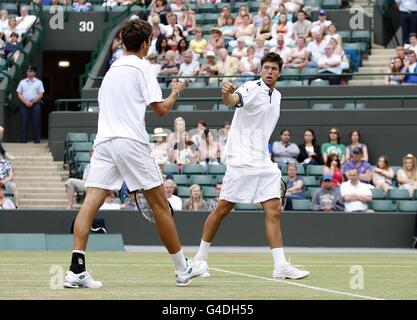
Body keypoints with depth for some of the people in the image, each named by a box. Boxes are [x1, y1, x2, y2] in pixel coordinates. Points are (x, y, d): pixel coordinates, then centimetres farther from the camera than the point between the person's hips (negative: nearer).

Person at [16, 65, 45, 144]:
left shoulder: (38, 82, 7)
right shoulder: (22, 82, 11)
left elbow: (41, 95, 1)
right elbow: (19, 94, 6)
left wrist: (32, 102, -10)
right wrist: (25, 102, -8)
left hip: (35, 104, -1)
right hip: (24, 105, 1)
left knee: (36, 123, -3)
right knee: (23, 123, -1)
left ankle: (37, 140, -1)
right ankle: (23, 140, 0)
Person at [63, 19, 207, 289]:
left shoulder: (112, 70, 21)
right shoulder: (141, 67, -1)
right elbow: (161, 109, -3)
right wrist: (175, 92, 16)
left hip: (104, 142, 6)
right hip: (131, 142, -6)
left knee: (91, 203, -6)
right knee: (160, 204, 5)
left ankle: (76, 269, -20)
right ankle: (183, 269, 13)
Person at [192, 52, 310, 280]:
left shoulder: (276, 96, 15)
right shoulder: (252, 88, -9)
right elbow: (234, 99, -33)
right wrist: (227, 95, -55)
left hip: (264, 163, 7)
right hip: (242, 160, -7)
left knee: (274, 211, -3)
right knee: (223, 209, -1)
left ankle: (281, 266, -6)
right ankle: (200, 258, 12)